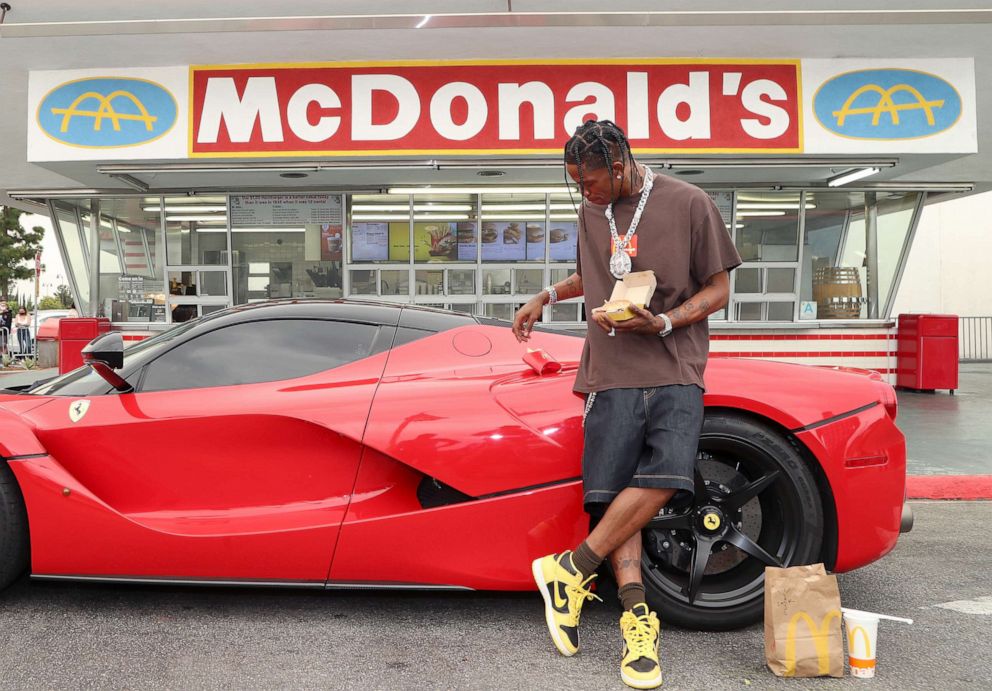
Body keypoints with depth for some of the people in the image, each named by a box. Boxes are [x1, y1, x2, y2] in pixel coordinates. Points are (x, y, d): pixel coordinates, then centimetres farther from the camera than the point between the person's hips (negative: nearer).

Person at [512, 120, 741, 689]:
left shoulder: (689, 203, 1)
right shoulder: (592, 212, 17)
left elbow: (718, 288, 2)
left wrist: (663, 323, -12)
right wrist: (547, 297, 22)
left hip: (674, 370, -3)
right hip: (612, 374, 4)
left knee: (666, 474, -24)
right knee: (612, 494, -9)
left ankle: (571, 569, -11)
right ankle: (638, 619, -3)